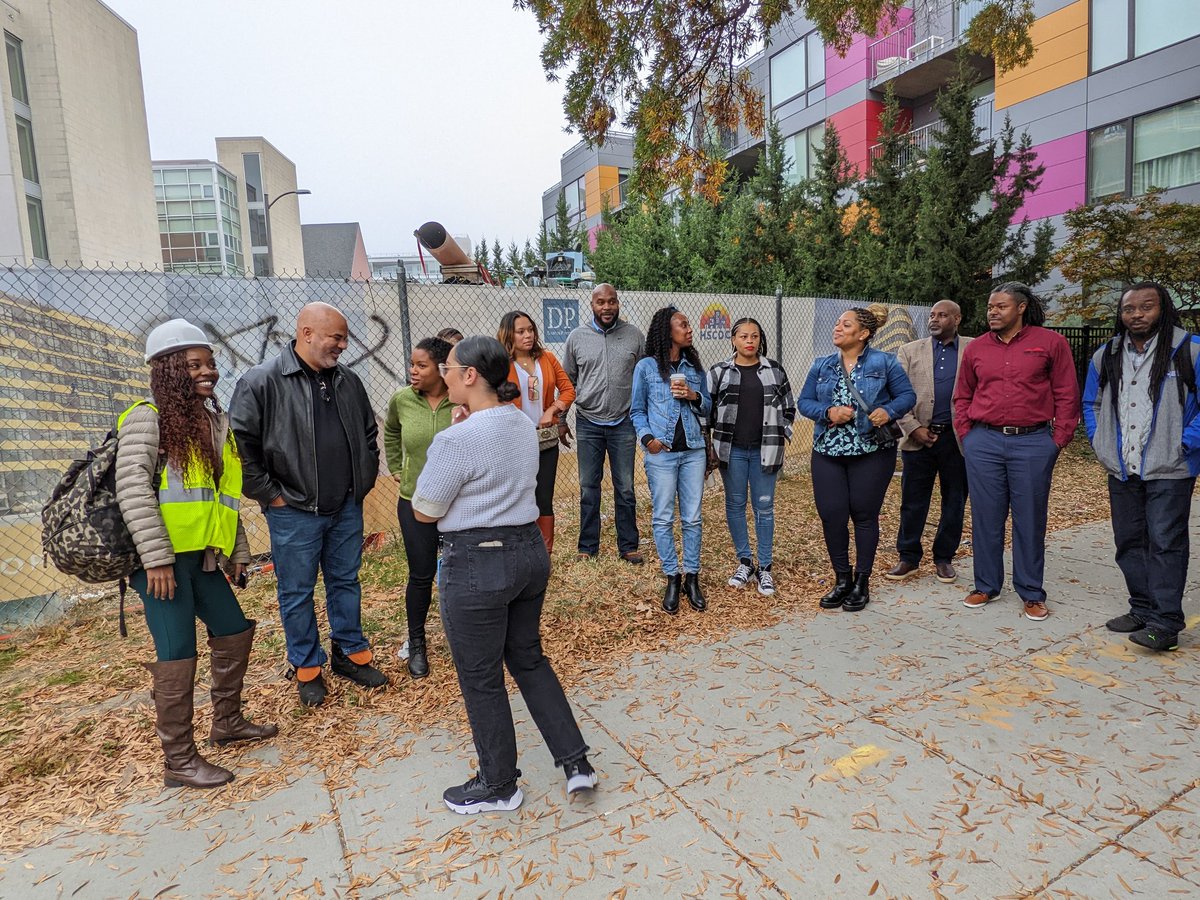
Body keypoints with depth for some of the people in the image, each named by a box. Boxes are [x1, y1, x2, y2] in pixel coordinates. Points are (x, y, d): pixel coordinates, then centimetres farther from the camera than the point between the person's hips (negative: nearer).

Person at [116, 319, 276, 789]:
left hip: (200, 556, 8)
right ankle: (178, 761, 15)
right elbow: (132, 489, -18)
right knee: (178, 656, -1)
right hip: (162, 558, -8)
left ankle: (227, 721, 34)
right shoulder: (148, 417, -8)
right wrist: (156, 557, -22)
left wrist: (238, 550, 16)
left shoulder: (215, 420, 14)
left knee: (235, 632, 15)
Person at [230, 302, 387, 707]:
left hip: (347, 507, 5)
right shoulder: (261, 382, -12)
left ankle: (351, 653, 33)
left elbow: (369, 433, 17)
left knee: (346, 583, 17)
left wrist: (364, 480, 12)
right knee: (297, 593, 9)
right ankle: (307, 667, 27)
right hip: (294, 513, -5)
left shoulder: (347, 380, 6)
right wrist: (270, 495, -11)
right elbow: (241, 445, -13)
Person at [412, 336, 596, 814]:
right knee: (528, 658, 24)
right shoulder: (523, 425, 5)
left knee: (481, 679, 12)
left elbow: (424, 511, -10)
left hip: (477, 564, -8)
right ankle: (575, 761, 28)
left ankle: (497, 785, 32)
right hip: (530, 550, 8)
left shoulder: (457, 439, -21)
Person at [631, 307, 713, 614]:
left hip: (693, 451, 3)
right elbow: (637, 410, 3)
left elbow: (708, 407, 15)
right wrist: (647, 438, -13)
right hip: (660, 453, -3)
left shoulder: (695, 366, 10)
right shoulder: (646, 366, -1)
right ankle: (672, 579, 17)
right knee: (663, 518, 4)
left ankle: (692, 577, 20)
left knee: (692, 518, 7)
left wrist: (694, 397, -6)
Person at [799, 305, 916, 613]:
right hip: (828, 452, 3)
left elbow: (907, 395, 2)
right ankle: (842, 579, 19)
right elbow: (804, 402, 8)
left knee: (865, 515, 4)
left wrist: (888, 411, -18)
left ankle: (861, 582, 19)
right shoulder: (822, 366, 9)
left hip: (872, 451, -3)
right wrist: (828, 412, -11)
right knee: (831, 514, 0)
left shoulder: (884, 363, 0)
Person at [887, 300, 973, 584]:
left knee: (954, 502, 10)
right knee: (912, 501, 5)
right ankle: (908, 558, 18)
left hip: (958, 437, 0)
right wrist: (913, 428, -8)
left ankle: (944, 558, 25)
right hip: (919, 437, 0)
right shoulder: (910, 351, 7)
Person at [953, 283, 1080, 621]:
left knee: (1030, 520, 6)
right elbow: (962, 396, 15)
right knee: (986, 518, 8)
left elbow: (1067, 395, 2)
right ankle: (986, 586, 22)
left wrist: (1058, 440, -3)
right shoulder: (976, 348, 8)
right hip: (983, 443, 2)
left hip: (1033, 443, -2)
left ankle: (1031, 594, 19)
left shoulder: (1050, 343, 1)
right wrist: (966, 435, 6)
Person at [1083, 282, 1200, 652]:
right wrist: (1100, 443, 8)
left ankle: (1165, 622, 2)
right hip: (1122, 470, 5)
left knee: (1165, 542, -4)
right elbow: (1091, 404, 19)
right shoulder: (1105, 357, 9)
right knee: (1129, 542, 11)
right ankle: (1142, 610, 24)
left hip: (1169, 471, -5)